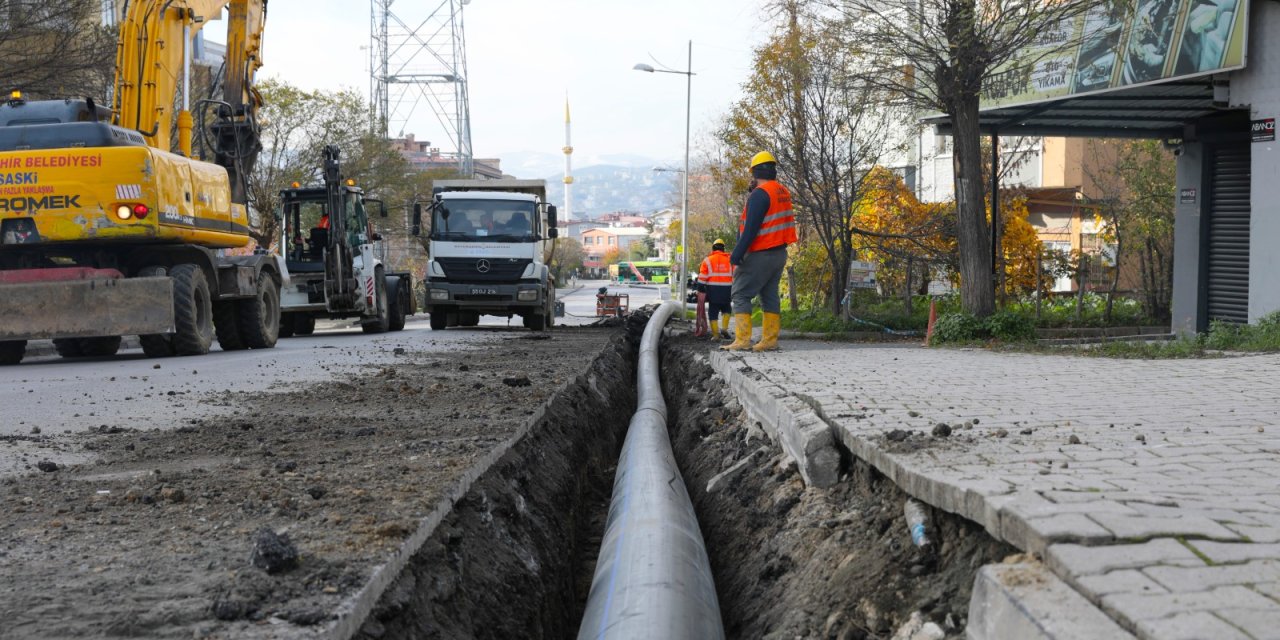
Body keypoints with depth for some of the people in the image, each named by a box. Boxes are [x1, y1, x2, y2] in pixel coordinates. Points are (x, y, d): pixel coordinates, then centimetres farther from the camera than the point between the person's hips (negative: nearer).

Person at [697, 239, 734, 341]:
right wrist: (735, 290, 12)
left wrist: (701, 290, 2)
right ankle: (724, 328, 2)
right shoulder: (729, 260, 7)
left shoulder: (708, 260, 2)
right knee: (726, 309, 21)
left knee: (713, 312, 6)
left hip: (713, 290, -1)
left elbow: (702, 278, -3)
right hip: (726, 290, 2)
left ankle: (715, 335, 1)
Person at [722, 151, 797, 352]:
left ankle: (742, 340, -10)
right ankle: (770, 340, 10)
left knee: (741, 294, -4)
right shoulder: (783, 192, 10)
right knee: (769, 296, 12)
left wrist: (737, 254, -20)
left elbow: (751, 229, -21)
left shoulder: (759, 194, -16)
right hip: (779, 252, 9)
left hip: (760, 255, -9)